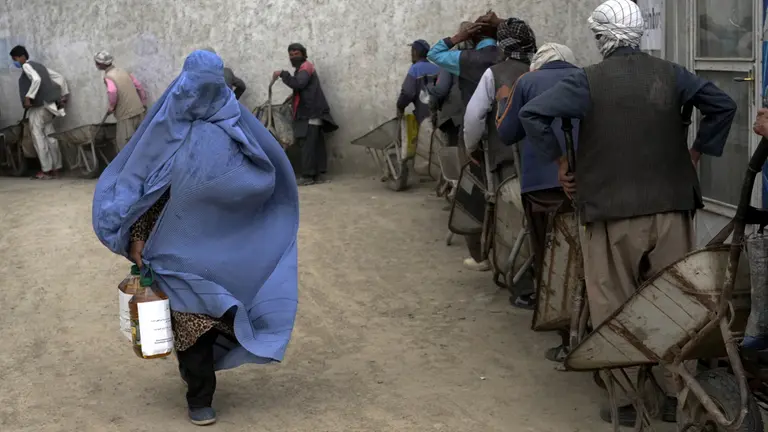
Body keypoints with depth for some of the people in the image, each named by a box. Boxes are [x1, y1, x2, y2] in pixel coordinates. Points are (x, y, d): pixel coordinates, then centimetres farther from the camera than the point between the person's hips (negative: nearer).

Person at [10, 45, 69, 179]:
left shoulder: (26, 66, -6)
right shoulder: (38, 66, 20)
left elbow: (36, 79, -25)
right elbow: (59, 77, 20)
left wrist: (28, 97, -25)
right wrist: (64, 94, 21)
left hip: (38, 106, -9)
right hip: (47, 105, 9)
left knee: (38, 137, -5)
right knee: (50, 136, 9)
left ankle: (46, 170, -5)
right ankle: (55, 168, 10)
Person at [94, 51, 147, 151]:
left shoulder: (108, 77, -9)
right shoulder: (124, 72, 12)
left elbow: (112, 92, -27)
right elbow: (139, 86, 13)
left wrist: (111, 107, -11)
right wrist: (143, 104, 20)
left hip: (126, 115, -7)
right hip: (139, 111, 7)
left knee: (124, 144, 1)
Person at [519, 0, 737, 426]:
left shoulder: (588, 81, -6)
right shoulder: (670, 74, 4)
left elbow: (532, 113, -13)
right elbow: (723, 105, 8)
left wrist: (560, 161, -3)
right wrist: (696, 153, 14)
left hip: (611, 211, -3)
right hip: (671, 207, 3)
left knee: (614, 309, 7)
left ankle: (626, 399, 10)